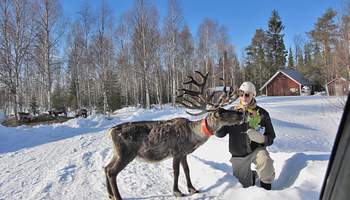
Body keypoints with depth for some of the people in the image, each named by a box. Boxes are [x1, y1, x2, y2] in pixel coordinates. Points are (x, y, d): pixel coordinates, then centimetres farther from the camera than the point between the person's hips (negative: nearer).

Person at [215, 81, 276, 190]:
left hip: (256, 149, -1)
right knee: (245, 186, 11)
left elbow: (271, 137, -3)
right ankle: (251, 176, 46)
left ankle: (266, 189, -7)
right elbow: (219, 133, -7)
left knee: (265, 161, -34)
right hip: (238, 156, 1)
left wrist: (261, 138, -26)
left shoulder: (262, 113, -7)